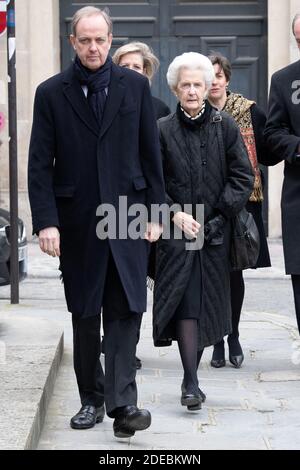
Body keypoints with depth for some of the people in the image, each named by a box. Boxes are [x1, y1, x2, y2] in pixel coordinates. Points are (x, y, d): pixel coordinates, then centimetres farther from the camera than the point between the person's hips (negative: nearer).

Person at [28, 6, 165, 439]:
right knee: (85, 315, 8)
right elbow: (40, 164, -1)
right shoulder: (51, 93, 2)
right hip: (77, 220, 0)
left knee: (126, 311, -7)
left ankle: (122, 403, -10)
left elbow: (151, 154, 7)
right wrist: (46, 221, -10)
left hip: (127, 215, 0)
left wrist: (155, 211, 2)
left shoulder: (135, 86, 5)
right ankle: (92, 399, 19)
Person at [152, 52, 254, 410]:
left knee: (208, 299, 7)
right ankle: (191, 383, -14)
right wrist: (175, 214, -11)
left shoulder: (225, 126, 3)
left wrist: (220, 213, -5)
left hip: (215, 232, 2)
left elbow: (243, 177, 3)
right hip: (176, 230, -2)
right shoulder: (162, 130, 1)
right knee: (184, 299, -11)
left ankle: (191, 374, 22)